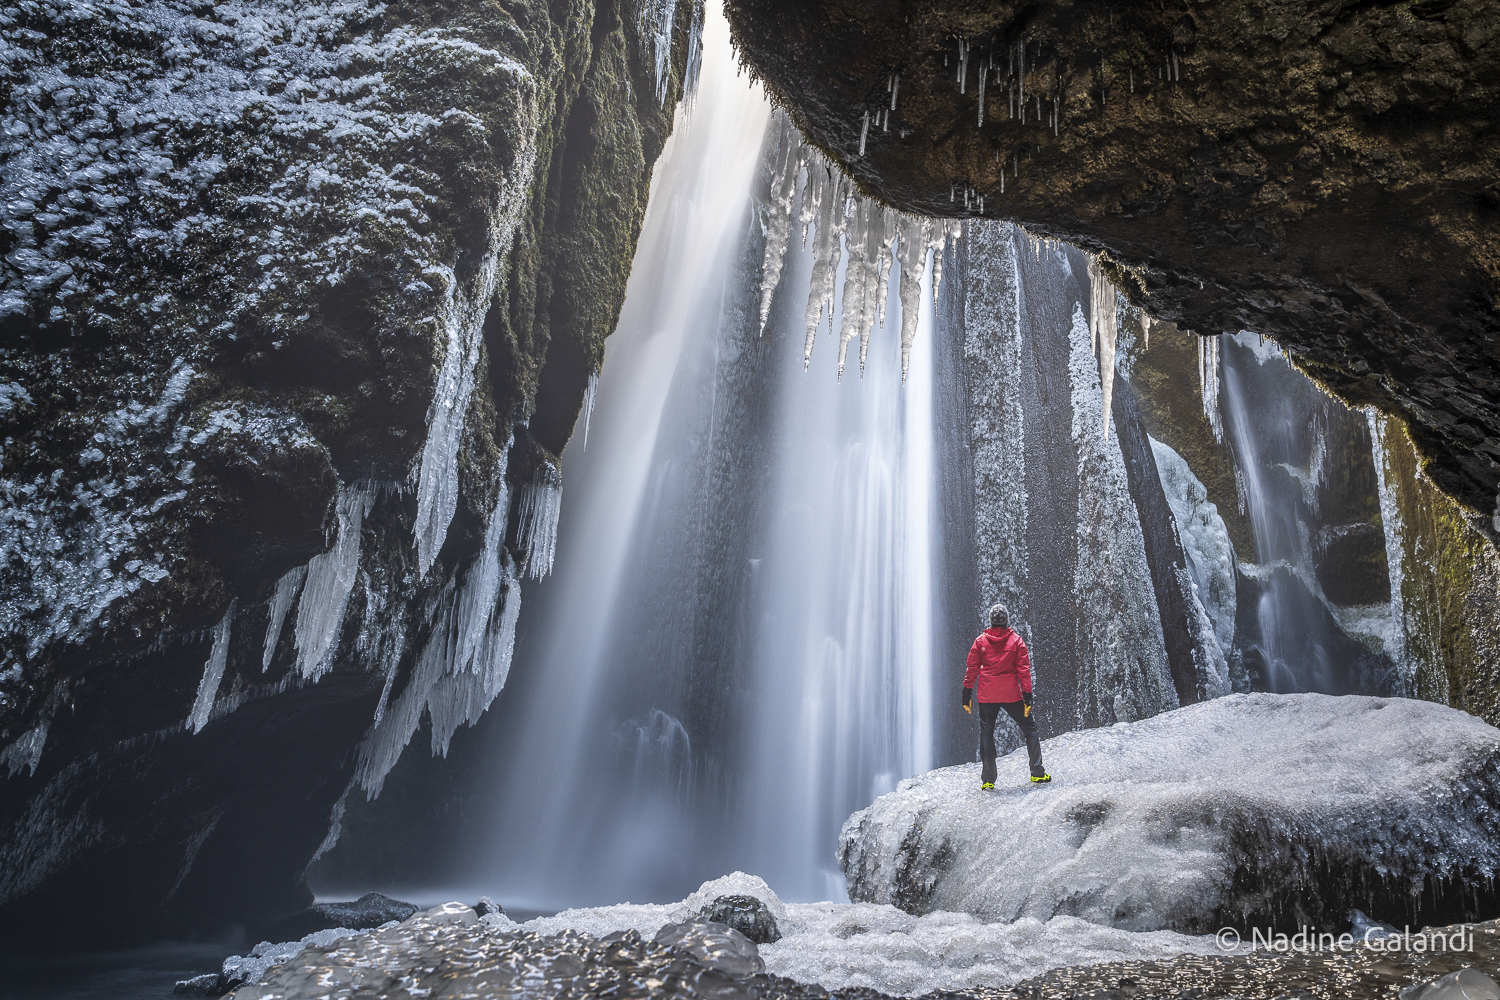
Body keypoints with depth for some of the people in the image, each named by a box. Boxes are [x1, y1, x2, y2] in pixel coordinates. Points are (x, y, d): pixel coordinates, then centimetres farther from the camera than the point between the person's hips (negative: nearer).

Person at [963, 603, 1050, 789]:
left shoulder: (980, 641, 2)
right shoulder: (1016, 640, -1)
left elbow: (972, 669, 2)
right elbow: (1023, 669, -4)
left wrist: (967, 695, 7)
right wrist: (1027, 695, -2)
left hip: (986, 696, 1)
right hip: (1011, 695, -1)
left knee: (986, 733, 8)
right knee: (1029, 728, 14)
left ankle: (988, 780, 5)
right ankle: (1038, 772, 12)